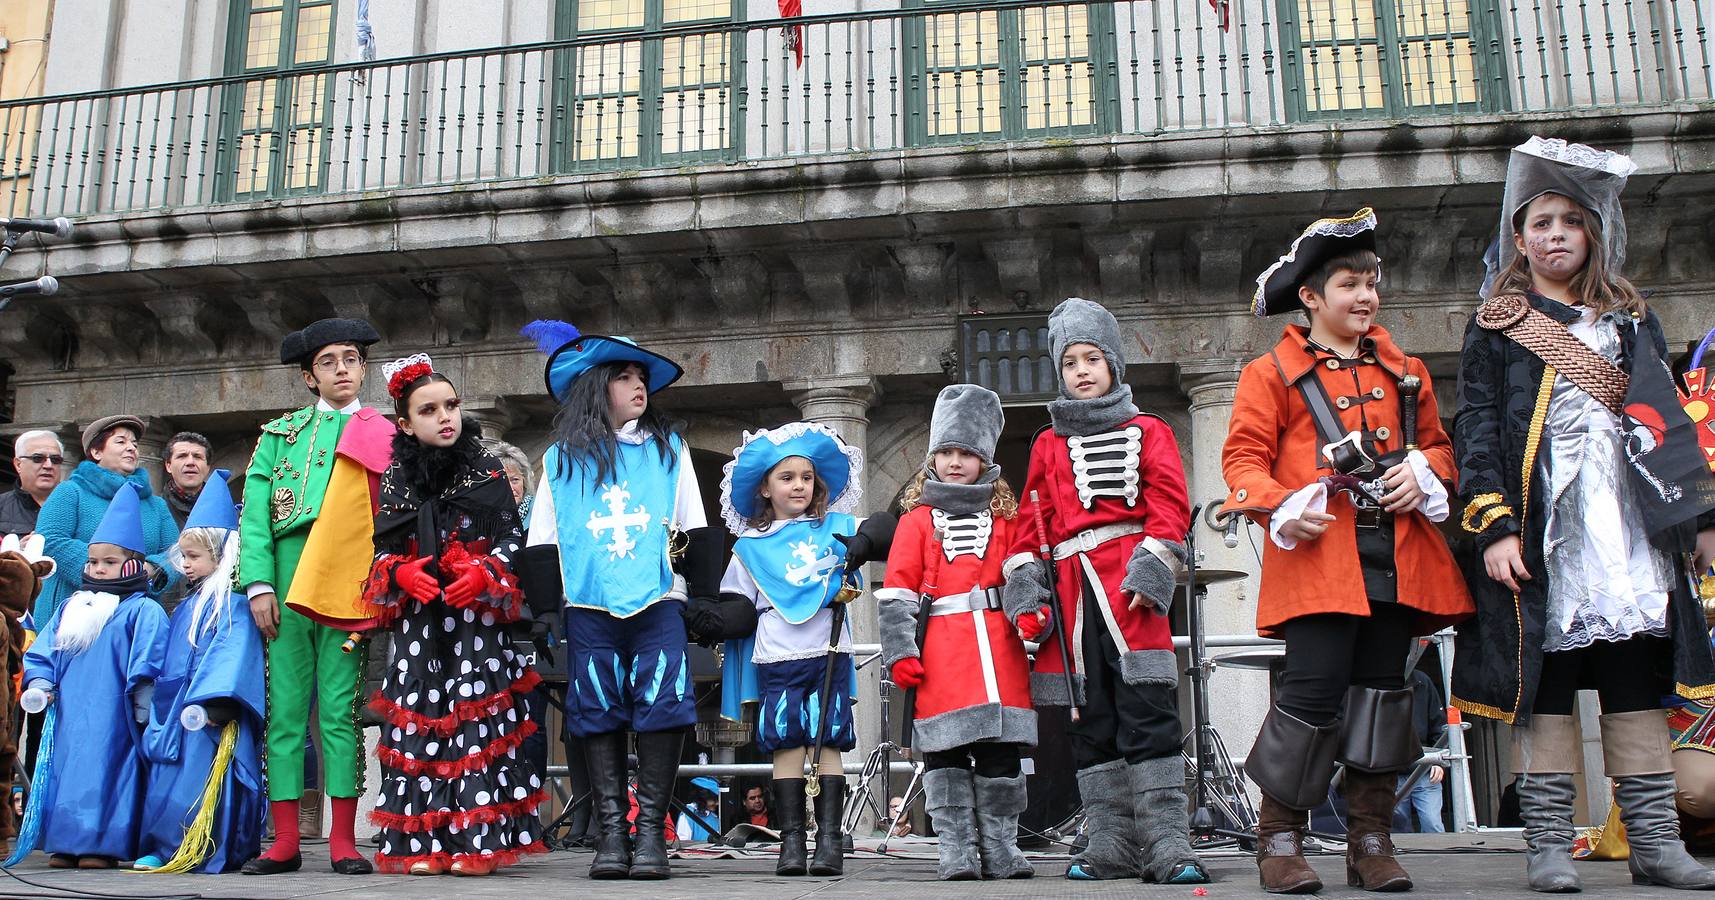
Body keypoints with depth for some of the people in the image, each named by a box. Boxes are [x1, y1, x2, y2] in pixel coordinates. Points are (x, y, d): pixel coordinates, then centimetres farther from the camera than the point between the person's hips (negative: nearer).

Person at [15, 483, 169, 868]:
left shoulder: (143, 611, -2)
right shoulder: (70, 608, 17)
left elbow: (146, 663, -8)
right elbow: (42, 651, 18)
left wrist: (143, 700, -13)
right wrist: (39, 683, 4)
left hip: (112, 714, -6)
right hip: (69, 713, 6)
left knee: (105, 769, -8)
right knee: (66, 764, 7)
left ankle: (103, 843, -2)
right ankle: (65, 841, 15)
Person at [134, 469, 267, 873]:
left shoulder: (232, 603, -10)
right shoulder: (190, 605, 21)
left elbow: (233, 653, -22)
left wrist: (213, 700, -30)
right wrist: (160, 709, 27)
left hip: (210, 714, -10)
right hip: (176, 710, 10)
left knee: (199, 775, -12)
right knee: (167, 777, 10)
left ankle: (206, 851, -8)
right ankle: (162, 848, 16)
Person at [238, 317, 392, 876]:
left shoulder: (381, 435, 13)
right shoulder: (279, 433, 17)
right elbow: (254, 513, 9)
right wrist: (259, 584, -3)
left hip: (347, 580, -2)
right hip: (285, 574, 2)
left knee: (340, 708, -4)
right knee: (285, 707, 0)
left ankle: (343, 840, 0)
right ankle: (285, 841, 4)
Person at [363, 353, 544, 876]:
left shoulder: (486, 470, 5)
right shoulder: (396, 478, 10)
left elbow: (513, 536, 3)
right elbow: (383, 548, 13)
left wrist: (485, 573, -14)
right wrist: (401, 573, -8)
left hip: (476, 617, -2)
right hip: (418, 618, 2)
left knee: (477, 718, -7)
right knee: (420, 718, -1)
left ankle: (477, 841, -4)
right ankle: (424, 843, 5)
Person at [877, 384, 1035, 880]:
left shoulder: (1004, 516, 16)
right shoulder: (918, 519, 10)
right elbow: (896, 592, 4)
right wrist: (900, 651, -5)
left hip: (999, 647, 2)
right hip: (941, 649, -2)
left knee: (1001, 751, 3)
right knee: (945, 753, -2)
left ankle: (1000, 848, 12)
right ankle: (956, 850, 4)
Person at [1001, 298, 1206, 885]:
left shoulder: (1147, 432, 12)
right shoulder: (1047, 445, 20)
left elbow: (1170, 505, 0)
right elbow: (1030, 523, 15)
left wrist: (1151, 573, -14)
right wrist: (1027, 596, 3)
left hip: (1130, 584, -3)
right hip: (1071, 590, 3)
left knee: (1148, 711, -10)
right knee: (1092, 720, 4)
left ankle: (1167, 844, -9)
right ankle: (1112, 845, 8)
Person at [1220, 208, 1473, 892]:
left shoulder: (1403, 372, 21)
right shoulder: (1272, 373, 6)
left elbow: (1438, 444, 25)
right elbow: (1243, 457, 1)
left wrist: (1425, 474, 1)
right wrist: (1280, 505, -17)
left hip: (1396, 556, 5)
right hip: (1319, 554, -5)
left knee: (1381, 692, 7)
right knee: (1314, 692, -12)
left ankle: (1371, 842, 16)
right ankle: (1279, 839, 3)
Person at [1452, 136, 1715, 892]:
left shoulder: (1630, 319, 18)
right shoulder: (1495, 327, 7)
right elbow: (1477, 430, -1)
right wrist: (1493, 527, -12)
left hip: (1628, 525, 3)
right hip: (1542, 529, -3)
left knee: (1637, 676, 3)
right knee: (1545, 680, -3)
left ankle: (1654, 840, 8)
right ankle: (1548, 844, 2)